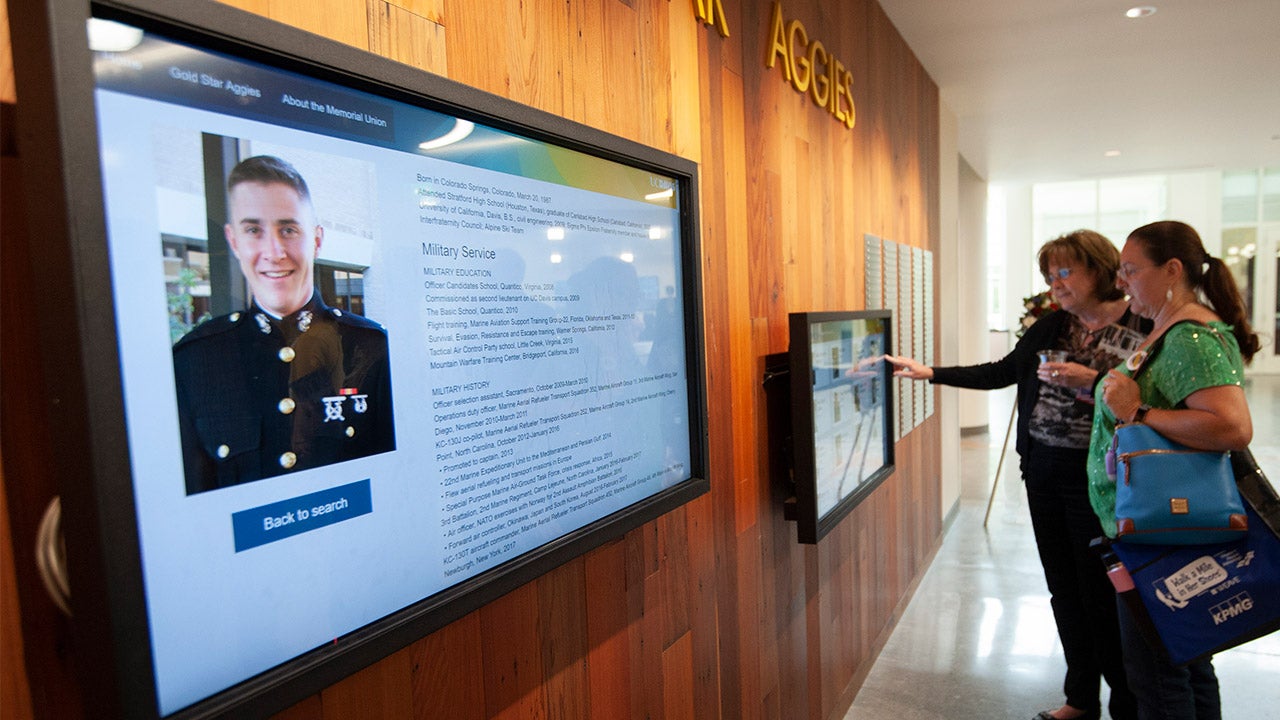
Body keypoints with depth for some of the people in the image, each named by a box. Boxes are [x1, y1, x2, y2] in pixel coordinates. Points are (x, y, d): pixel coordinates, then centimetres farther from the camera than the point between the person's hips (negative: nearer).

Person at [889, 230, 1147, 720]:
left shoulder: (1144, 326, -8)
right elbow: (1001, 372, 12)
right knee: (1064, 588, 15)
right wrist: (929, 373, 9)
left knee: (1103, 593, 2)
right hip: (1043, 472, 6)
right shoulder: (1051, 326, 8)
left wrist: (1092, 380, -21)